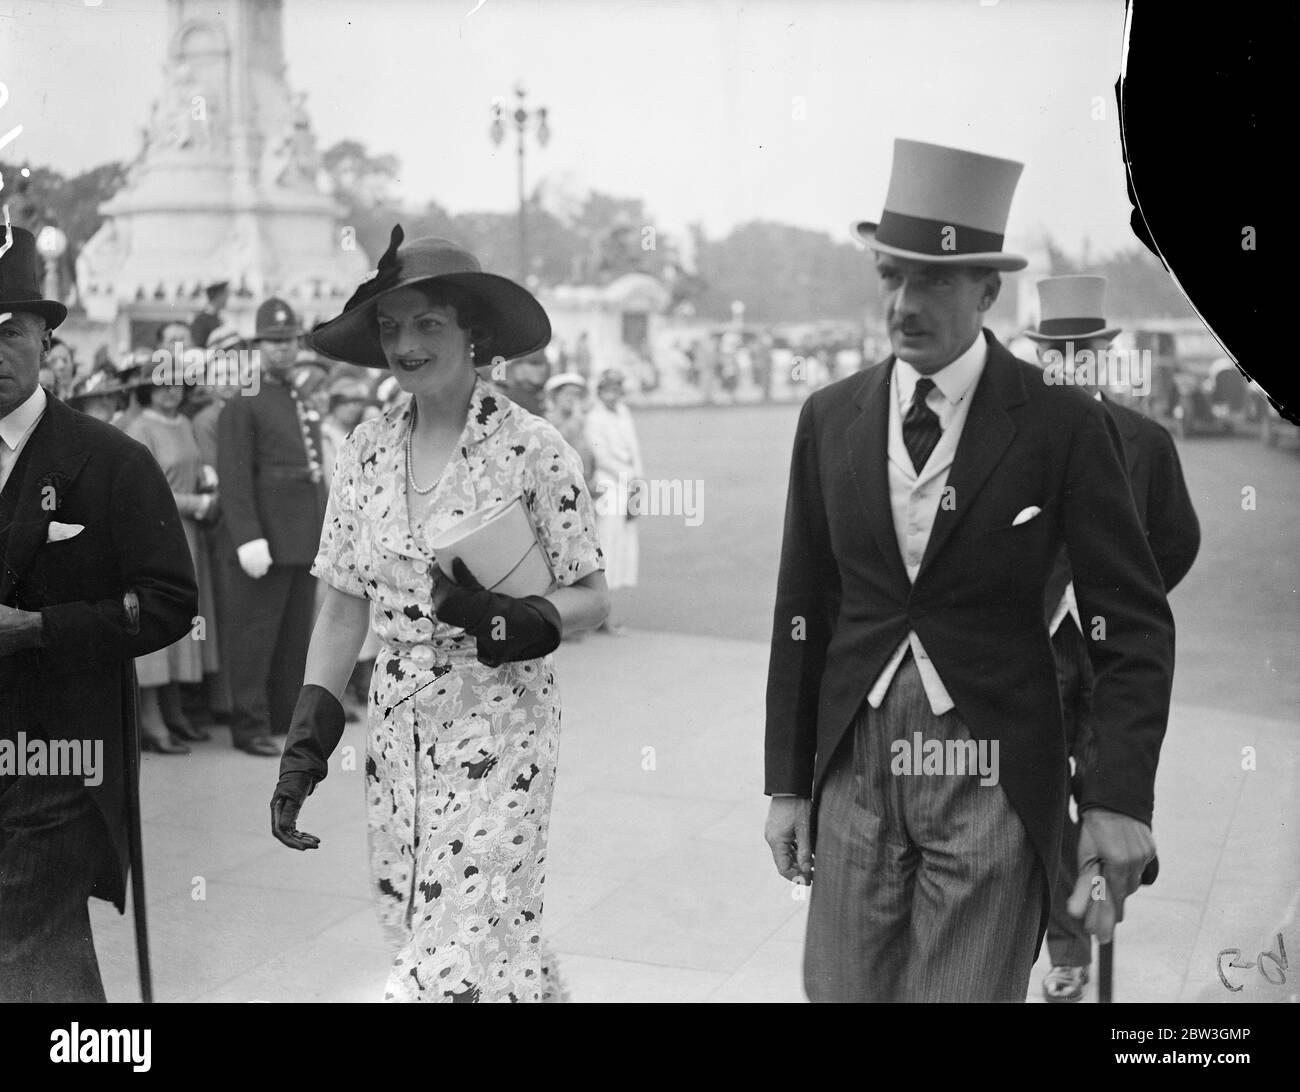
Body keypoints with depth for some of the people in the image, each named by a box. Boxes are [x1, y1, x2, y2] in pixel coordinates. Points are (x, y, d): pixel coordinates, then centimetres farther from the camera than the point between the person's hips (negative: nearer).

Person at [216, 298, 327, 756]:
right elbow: (233, 476, -13)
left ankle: (287, 716, 22)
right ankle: (250, 725, 6)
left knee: (297, 636, 12)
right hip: (265, 538, -7)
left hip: (305, 540, 7)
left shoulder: (303, 402, 19)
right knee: (255, 637, -1)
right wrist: (248, 537, -21)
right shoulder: (242, 403, -6)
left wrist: (324, 531, 16)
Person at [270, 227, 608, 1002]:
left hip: (499, 732, -4)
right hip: (397, 731, 5)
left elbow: (592, 598, -4)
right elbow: (345, 605, 8)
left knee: (455, 956, -4)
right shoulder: (367, 450, 4)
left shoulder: (533, 448, -9)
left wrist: (510, 623, -22)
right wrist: (309, 734, 3)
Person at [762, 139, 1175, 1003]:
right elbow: (802, 613, 8)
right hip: (857, 763, 3)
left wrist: (1121, 800, -12)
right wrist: (787, 784, 7)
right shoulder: (830, 418, 3)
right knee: (841, 988, 9)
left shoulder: (1062, 426, -7)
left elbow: (1135, 625, -5)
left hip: (993, 777, -3)